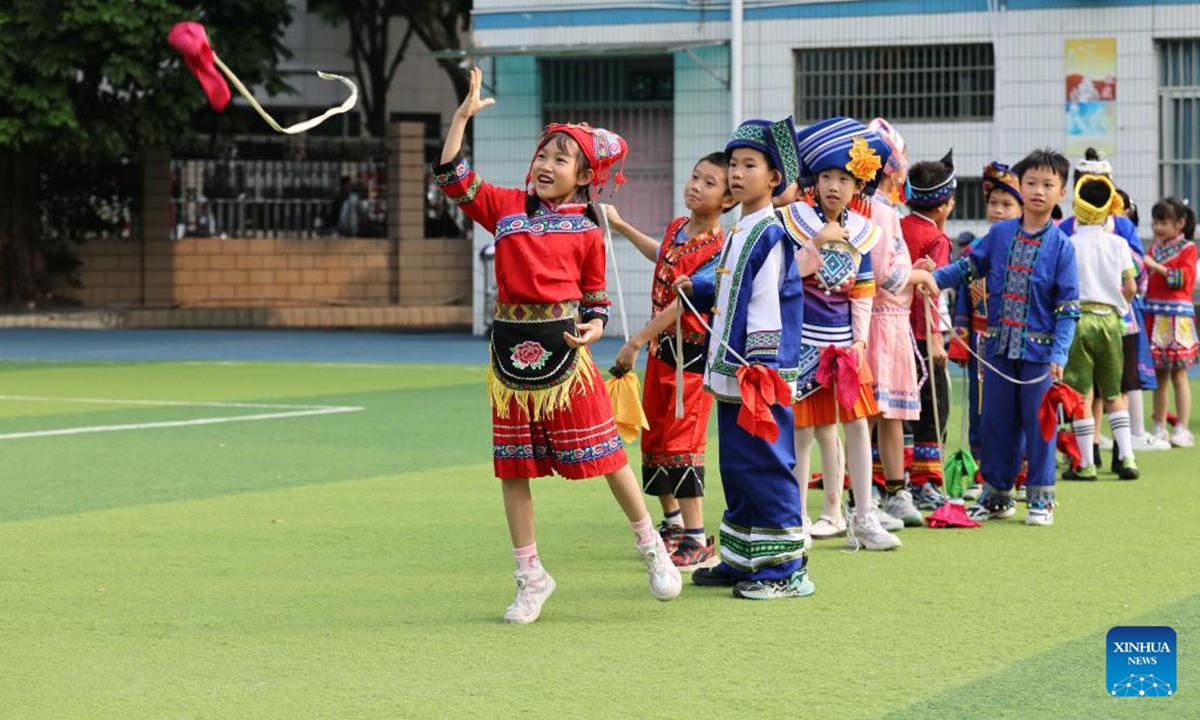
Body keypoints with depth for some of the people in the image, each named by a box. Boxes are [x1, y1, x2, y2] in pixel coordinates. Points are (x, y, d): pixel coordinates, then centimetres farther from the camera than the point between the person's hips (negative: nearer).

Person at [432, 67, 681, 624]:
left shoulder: (586, 230, 1)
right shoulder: (506, 207, 6)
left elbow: (596, 296, 7)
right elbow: (453, 178, -1)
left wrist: (594, 326, -13)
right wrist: (463, 115, -5)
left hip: (563, 349, -3)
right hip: (511, 348, 3)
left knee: (604, 452, 1)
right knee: (514, 468, 6)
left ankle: (651, 546, 21)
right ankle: (530, 576, 16)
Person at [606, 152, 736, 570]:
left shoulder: (717, 248, -20)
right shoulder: (677, 228, 7)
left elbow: (683, 303, -24)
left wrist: (636, 342, -24)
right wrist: (621, 226, 35)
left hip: (693, 351, -9)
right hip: (661, 347, 9)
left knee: (681, 442, -11)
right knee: (654, 438, 15)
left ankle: (697, 542, -6)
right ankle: (673, 523, 30)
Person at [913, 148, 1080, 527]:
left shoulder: (1061, 246, -5)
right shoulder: (1000, 234, 4)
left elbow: (1068, 306, -7)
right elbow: (971, 265, 15)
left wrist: (1059, 354, -14)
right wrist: (935, 278, -2)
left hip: (1040, 350, -3)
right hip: (999, 346, 3)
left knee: (1039, 421, 0)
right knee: (998, 421, 9)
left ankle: (1041, 497, 11)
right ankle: (996, 493, 21)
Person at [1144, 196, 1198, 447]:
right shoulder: (1154, 248, 16)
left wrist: (1156, 266, -16)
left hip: (1177, 318, -5)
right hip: (1153, 316, 5)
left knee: (1178, 375, -5)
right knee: (1158, 375, 6)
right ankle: (1159, 428, 9)